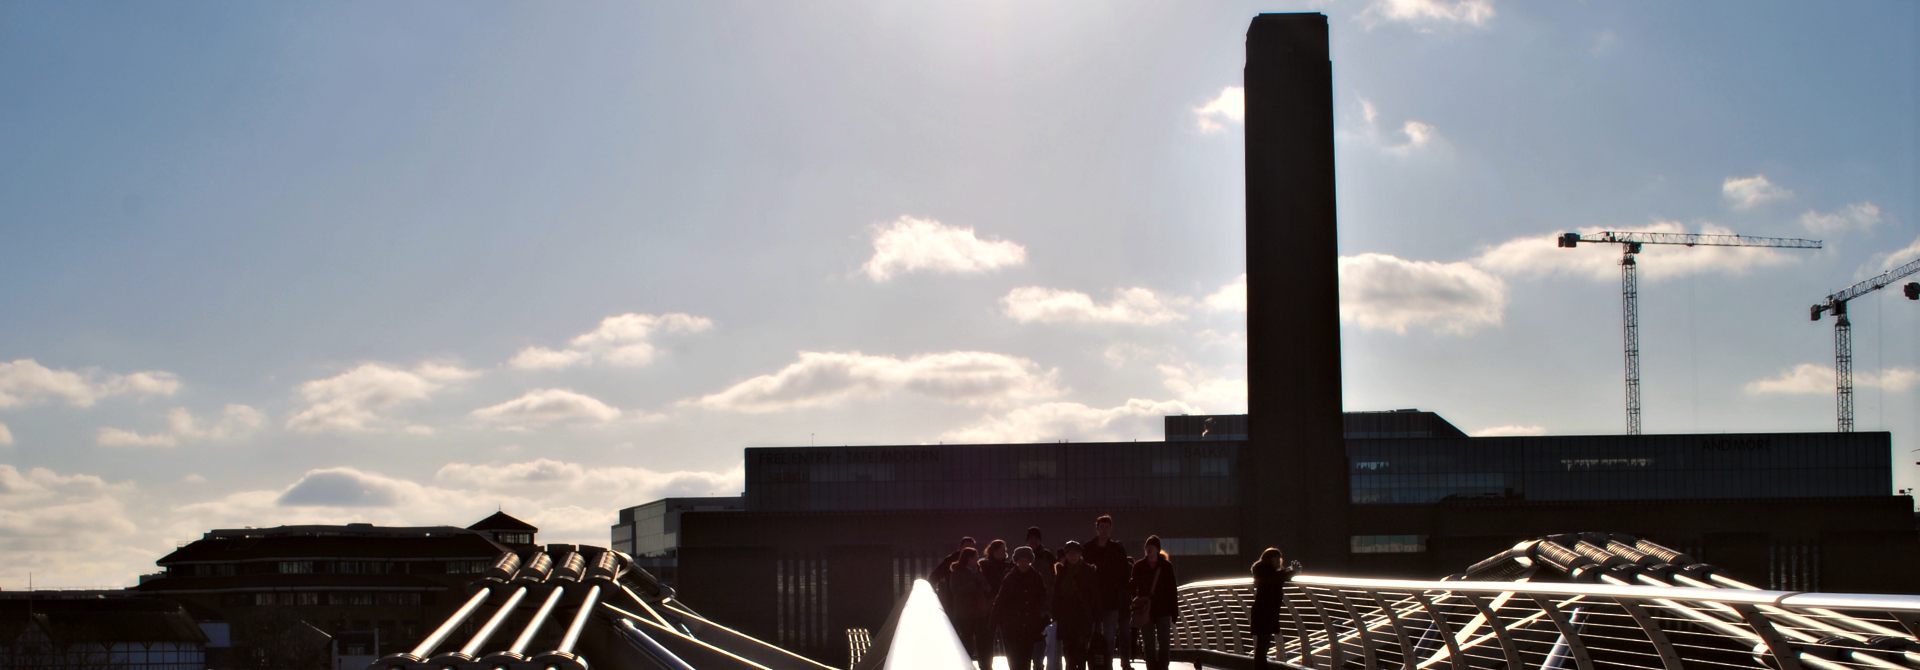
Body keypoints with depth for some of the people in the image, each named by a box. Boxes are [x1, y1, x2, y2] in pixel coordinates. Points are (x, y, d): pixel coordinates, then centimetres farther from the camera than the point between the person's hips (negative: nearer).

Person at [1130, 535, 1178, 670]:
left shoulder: (1166, 566, -1)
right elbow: (1134, 587, 6)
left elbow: (1172, 590, 0)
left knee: (1164, 644, -2)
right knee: (1149, 645, 6)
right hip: (1145, 611, 1)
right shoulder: (1139, 566, 2)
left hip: (1163, 610, -1)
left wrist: (1174, 612, -2)